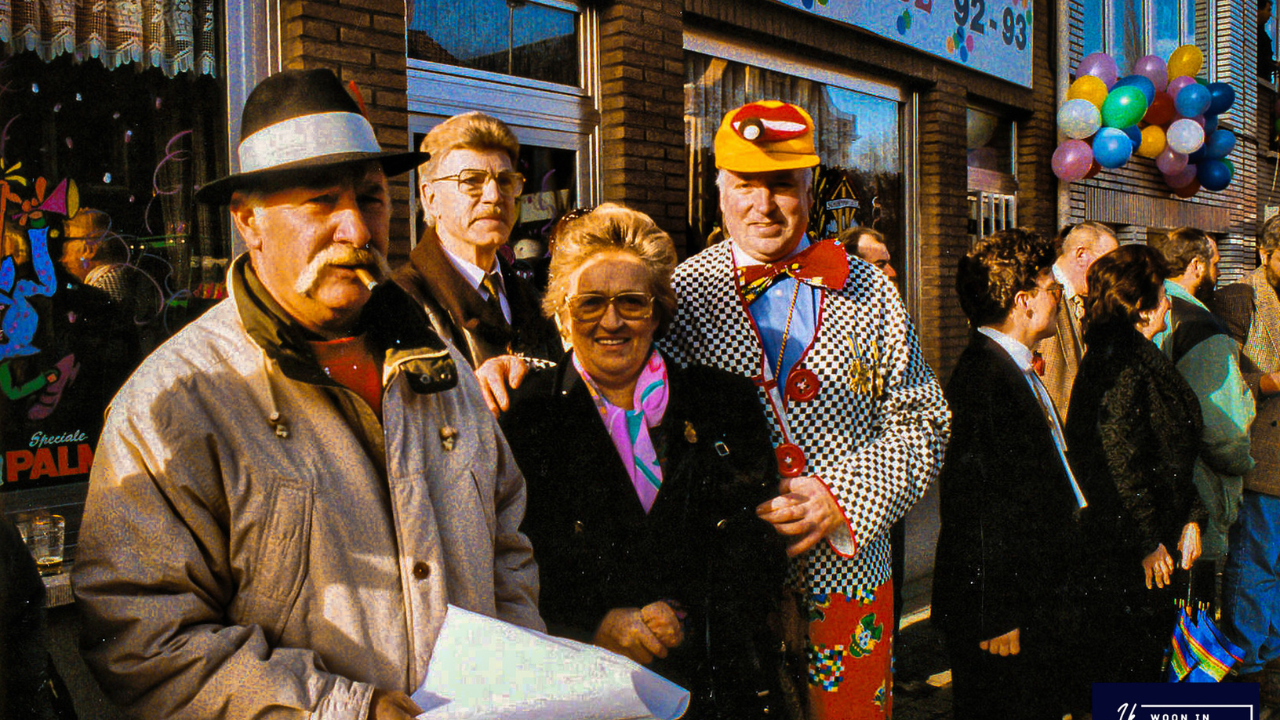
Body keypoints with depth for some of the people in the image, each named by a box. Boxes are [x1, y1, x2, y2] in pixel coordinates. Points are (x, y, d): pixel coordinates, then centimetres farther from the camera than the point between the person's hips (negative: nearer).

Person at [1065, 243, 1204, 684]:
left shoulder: (1145, 356, 14)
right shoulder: (1117, 361, -18)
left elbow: (1175, 451, 18)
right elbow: (1119, 461, -23)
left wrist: (1190, 518, 13)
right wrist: (1147, 542, -20)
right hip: (1120, 549, -10)